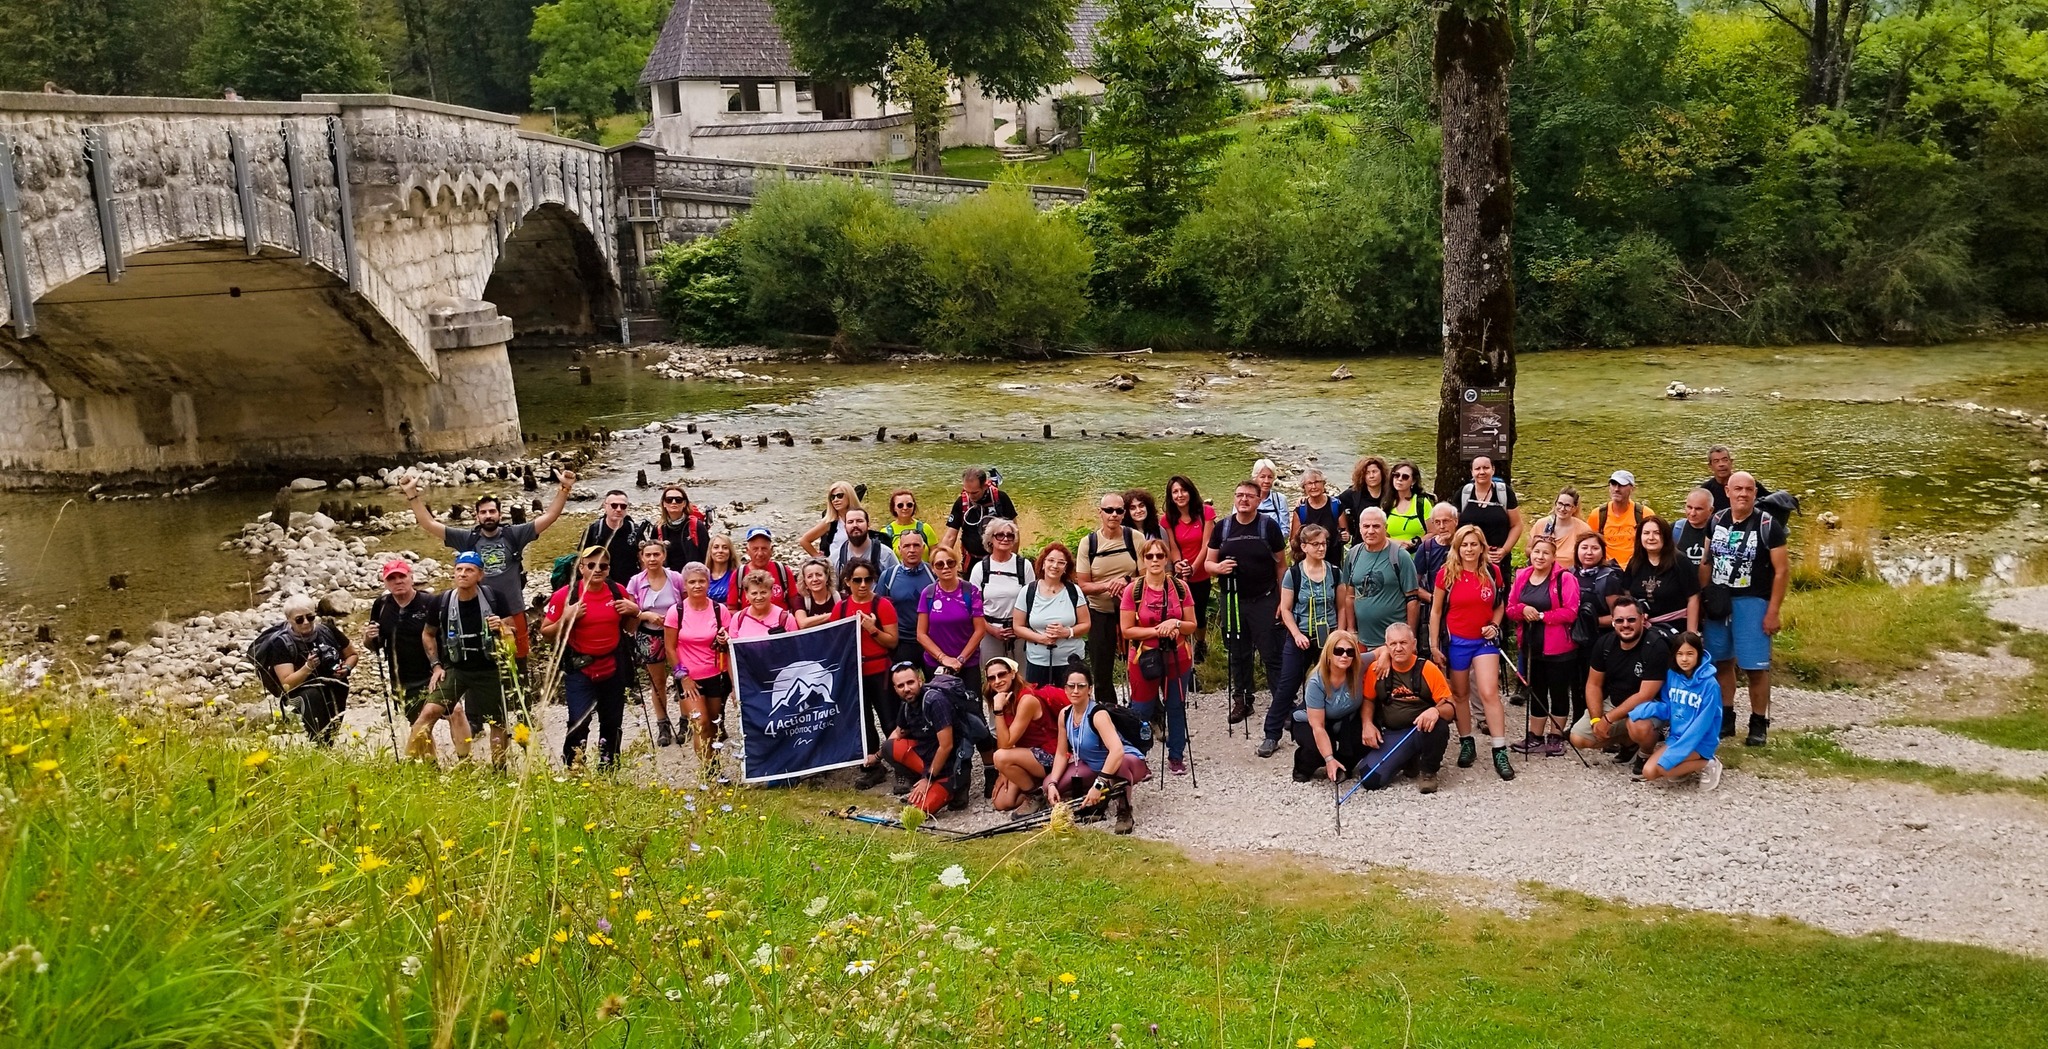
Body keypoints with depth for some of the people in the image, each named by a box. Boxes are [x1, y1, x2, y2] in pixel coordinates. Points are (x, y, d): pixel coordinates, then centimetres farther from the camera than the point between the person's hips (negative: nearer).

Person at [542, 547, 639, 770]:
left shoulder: (617, 591, 2)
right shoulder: (565, 595, -10)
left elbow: (629, 627, 15)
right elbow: (545, 633, -6)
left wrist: (635, 612, -5)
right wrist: (566, 618, -23)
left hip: (613, 669, 4)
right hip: (580, 670, -4)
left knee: (612, 724, 14)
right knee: (579, 724, -14)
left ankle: (608, 770, 29)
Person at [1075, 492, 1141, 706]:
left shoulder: (1134, 538, -4)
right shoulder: (1088, 542, -2)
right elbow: (1083, 585, -3)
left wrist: (1127, 583, -21)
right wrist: (1107, 586, -21)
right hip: (1100, 614, 1)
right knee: (1101, 672, 8)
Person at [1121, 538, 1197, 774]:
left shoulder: (1180, 587, -1)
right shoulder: (1132, 590, -9)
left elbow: (1191, 626, 3)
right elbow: (1126, 630, -9)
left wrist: (1175, 623, -18)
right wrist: (1157, 631, -18)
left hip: (1177, 659, 2)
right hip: (1143, 659, -2)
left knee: (1176, 707, 11)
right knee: (1142, 711, 4)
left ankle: (1176, 756, 26)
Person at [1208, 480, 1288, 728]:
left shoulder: (1268, 526, -2)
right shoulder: (1222, 527, 5)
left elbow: (1281, 565, 1)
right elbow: (1209, 563, 10)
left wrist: (1282, 599, -3)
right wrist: (1218, 567, -14)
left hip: (1265, 600, -3)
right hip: (1233, 601, 3)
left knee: (1272, 655, -4)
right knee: (1238, 654, 12)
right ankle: (1241, 701, 24)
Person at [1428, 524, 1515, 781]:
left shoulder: (1492, 573, -1)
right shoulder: (1446, 574, -6)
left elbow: (1498, 606, 14)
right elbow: (1436, 611, 0)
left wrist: (1494, 625, -5)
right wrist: (1434, 646, -2)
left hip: (1485, 641, 0)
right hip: (1456, 642, 0)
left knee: (1489, 692, -11)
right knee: (1461, 694, 11)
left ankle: (1500, 752, -9)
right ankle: (1466, 744, 26)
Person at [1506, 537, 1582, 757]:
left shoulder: (1565, 578, -11)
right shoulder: (1522, 577, 6)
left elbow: (1570, 612, -17)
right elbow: (1510, 609, 8)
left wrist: (1541, 616, -18)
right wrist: (1523, 609, -14)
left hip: (1558, 648, -5)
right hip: (1530, 646, 5)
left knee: (1558, 693, 7)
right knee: (1536, 693, 15)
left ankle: (1556, 737, 19)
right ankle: (1535, 737, 23)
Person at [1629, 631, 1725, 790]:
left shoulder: (1709, 684, -17)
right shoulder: (1671, 675, 0)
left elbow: (1701, 725, -19)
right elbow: (1667, 707, 4)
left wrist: (1672, 755, -25)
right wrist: (1643, 710, -20)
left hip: (1699, 741, -5)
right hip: (1674, 734, 5)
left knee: (1654, 770, -25)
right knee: (1637, 725, -22)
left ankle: (1706, 764, -3)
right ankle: (1658, 754, 7)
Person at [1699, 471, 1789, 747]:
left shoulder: (1767, 524, -10)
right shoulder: (1716, 520, 4)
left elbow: (1782, 571, -9)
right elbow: (1706, 562, 13)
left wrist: (1772, 612, -12)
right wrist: (1702, 597, 8)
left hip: (1751, 602, -5)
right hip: (1718, 601, 5)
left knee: (1755, 667, -4)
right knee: (1722, 661, 11)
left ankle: (1759, 724, 7)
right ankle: (1725, 717, 22)